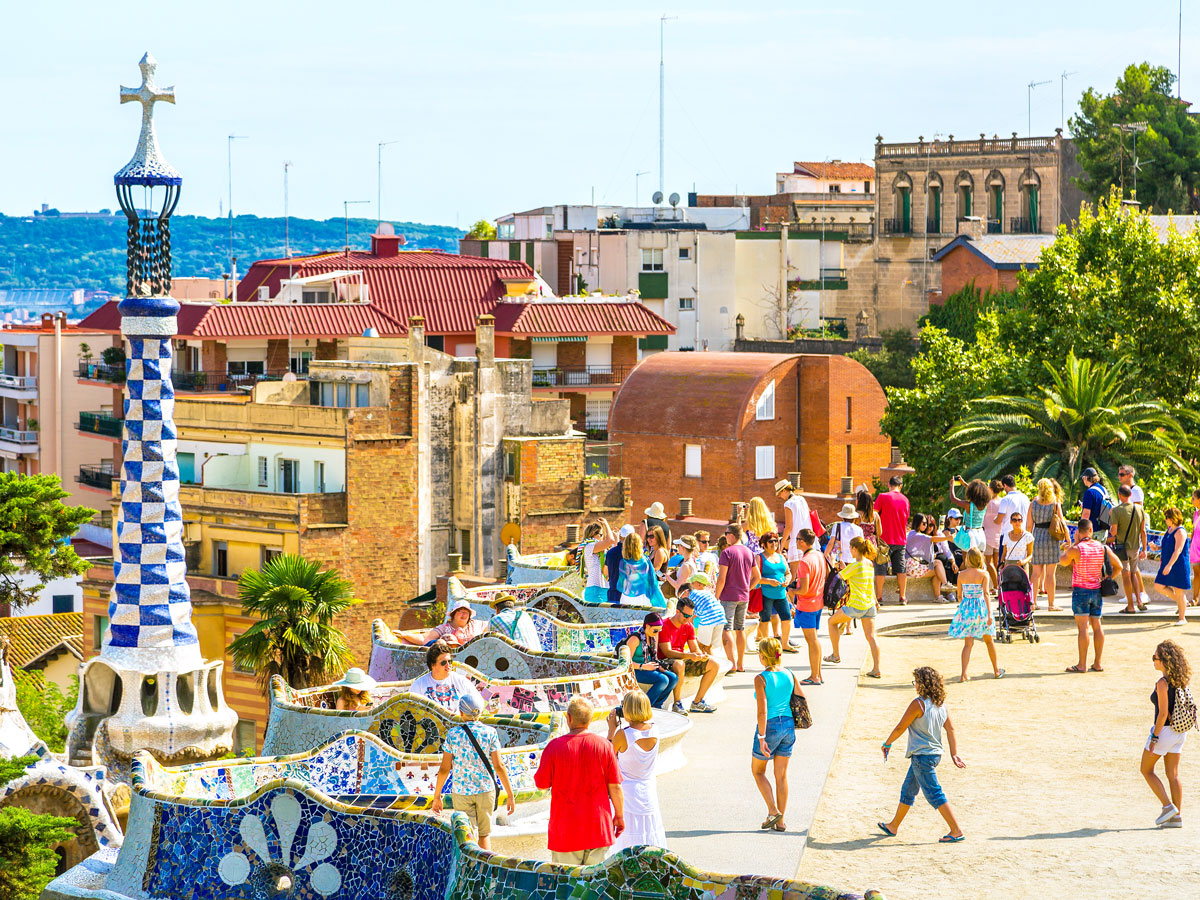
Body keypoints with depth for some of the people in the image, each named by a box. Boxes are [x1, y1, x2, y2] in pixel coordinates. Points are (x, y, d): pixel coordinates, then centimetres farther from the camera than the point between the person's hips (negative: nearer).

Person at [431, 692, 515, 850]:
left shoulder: (453, 735, -6)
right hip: (485, 790, 1)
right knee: (484, 835, 17)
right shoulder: (489, 733, -6)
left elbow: (444, 769, -5)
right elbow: (499, 766, -8)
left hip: (461, 791, -1)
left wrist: (437, 797, 4)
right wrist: (510, 795, -3)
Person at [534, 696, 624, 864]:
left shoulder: (555, 746, -8)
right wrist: (619, 816, 10)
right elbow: (615, 787, -2)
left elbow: (541, 784, -3)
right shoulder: (604, 746, -4)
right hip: (598, 825, 1)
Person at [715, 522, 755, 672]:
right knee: (740, 629, 14)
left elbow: (722, 578, -16)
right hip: (744, 597, 7)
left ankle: (732, 663, -12)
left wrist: (716, 597, -10)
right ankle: (741, 664, 18)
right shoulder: (749, 552, 8)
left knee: (727, 629, -5)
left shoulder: (727, 552, -13)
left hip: (729, 596, -7)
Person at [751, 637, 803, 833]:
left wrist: (762, 738, -18)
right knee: (781, 775, 13)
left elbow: (762, 710, -20)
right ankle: (780, 821, 14)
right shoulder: (789, 675, 2)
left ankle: (773, 811, 3)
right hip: (788, 725, 5)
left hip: (769, 727, -5)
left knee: (757, 771, 16)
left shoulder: (761, 679, -14)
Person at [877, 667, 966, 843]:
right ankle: (893, 827, 33)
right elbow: (950, 729, 6)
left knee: (934, 793, -6)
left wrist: (887, 744, 3)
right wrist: (954, 754, 9)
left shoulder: (918, 704, -17)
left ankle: (956, 831, -9)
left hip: (922, 756, -9)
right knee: (907, 790, 21)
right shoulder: (942, 704, 5)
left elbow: (900, 728, -12)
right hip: (935, 754, 9)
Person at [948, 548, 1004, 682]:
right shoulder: (984, 574, -7)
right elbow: (985, 593, -17)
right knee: (989, 641, 18)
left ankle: (964, 674, -13)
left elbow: (959, 595, 6)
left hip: (966, 608, 1)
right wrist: (989, 613, -21)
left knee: (968, 643, 2)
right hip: (981, 608, -1)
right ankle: (996, 670, 31)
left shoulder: (961, 575, -1)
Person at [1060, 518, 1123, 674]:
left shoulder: (1075, 549, -13)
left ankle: (1082, 665, -7)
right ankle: (1097, 663, 14)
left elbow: (1062, 561, 5)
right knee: (1097, 625, 11)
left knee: (1083, 626, -6)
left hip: (1080, 590, -5)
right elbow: (1118, 566, 6)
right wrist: (1107, 579, 13)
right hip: (1097, 590, 5)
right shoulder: (1102, 548, 1)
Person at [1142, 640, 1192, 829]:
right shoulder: (1181, 681, 4)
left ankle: (1168, 806, 4)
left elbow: (1163, 714, -22)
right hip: (1179, 732, 8)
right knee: (1173, 774, 13)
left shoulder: (1162, 684, -21)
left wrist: (1154, 738, -16)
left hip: (1164, 730, -8)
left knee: (1146, 770, 10)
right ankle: (1177, 817, 12)